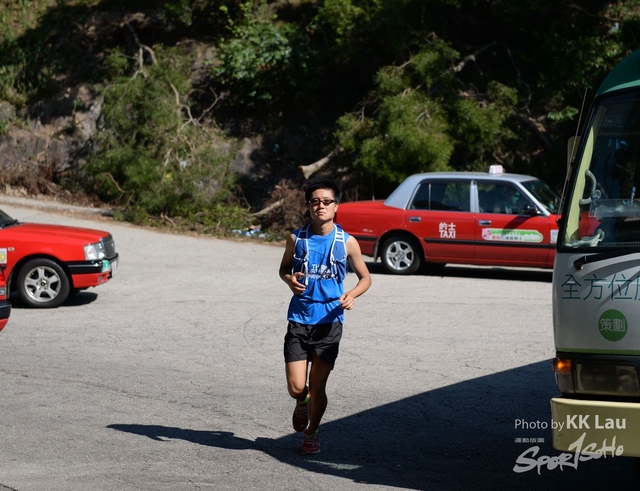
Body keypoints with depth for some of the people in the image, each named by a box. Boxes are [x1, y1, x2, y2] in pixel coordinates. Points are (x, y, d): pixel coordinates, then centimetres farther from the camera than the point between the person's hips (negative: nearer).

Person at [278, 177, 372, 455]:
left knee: (317, 386, 1)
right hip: (299, 320, 1)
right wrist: (289, 279, -8)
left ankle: (312, 432, 26)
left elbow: (365, 278, 7)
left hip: (329, 322, -1)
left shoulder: (347, 242, -3)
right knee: (296, 387, -4)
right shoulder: (296, 239, -1)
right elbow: (284, 268, 16)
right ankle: (302, 404, 33)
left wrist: (352, 294, -14)